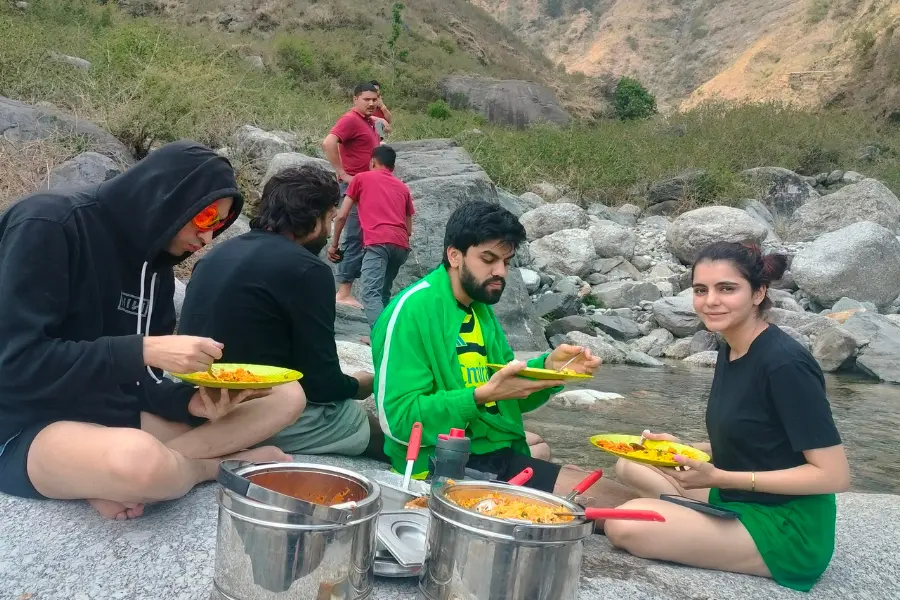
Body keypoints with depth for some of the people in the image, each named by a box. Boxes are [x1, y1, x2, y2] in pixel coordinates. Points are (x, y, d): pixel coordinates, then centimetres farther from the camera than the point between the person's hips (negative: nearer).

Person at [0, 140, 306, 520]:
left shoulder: (155, 263, 7)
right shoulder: (49, 225, -15)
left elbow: (142, 377, 7)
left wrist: (191, 402, -14)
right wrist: (145, 349, -27)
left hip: (118, 413, 8)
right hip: (31, 426, -8)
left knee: (287, 398, -3)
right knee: (138, 460, -43)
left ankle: (114, 479, -16)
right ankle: (212, 465, -7)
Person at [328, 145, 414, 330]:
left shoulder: (361, 178, 19)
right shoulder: (403, 187, 28)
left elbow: (341, 216, 15)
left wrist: (334, 244, 25)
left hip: (377, 242, -5)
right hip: (401, 245, 5)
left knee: (371, 294, -18)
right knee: (383, 292, 21)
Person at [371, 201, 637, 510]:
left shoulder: (481, 307, 11)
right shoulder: (411, 311, -16)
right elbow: (398, 419, -20)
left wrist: (549, 366, -4)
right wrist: (483, 395, -28)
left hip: (499, 454, 9)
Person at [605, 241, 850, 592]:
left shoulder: (785, 363, -22)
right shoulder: (730, 351, 4)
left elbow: (834, 475, -22)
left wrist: (719, 479, -23)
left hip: (790, 530, -8)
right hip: (740, 502, 8)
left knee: (627, 527, -23)